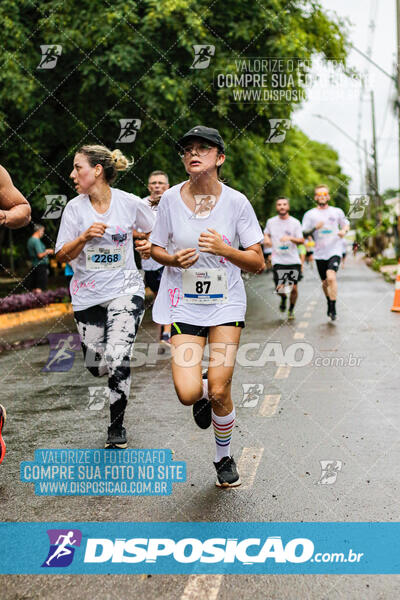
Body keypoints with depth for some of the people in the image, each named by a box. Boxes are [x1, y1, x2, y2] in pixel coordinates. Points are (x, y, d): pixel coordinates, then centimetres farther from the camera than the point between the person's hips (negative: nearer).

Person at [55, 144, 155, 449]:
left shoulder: (130, 203, -5)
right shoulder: (75, 208, -2)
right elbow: (62, 255, -1)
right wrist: (85, 236, -17)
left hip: (125, 289, -3)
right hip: (87, 294, 3)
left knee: (117, 360, -17)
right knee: (96, 367, 7)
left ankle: (117, 427, 2)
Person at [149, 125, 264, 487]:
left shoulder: (236, 201, -6)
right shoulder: (171, 199, -4)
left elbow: (258, 263, -6)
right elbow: (156, 249, 9)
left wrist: (224, 249, -23)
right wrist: (175, 260, -13)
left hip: (226, 304, 0)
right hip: (184, 304, 1)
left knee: (219, 392, -7)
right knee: (188, 394, -13)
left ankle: (224, 457, 23)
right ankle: (203, 394, 28)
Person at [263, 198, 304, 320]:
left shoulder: (295, 222, 1)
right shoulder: (271, 222, 6)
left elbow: (301, 240, -2)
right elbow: (266, 233, 26)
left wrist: (290, 238, -20)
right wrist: (266, 238, 3)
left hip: (293, 260, 0)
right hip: (278, 260, 0)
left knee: (293, 288, -1)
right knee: (280, 289, -10)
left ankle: (291, 310, 24)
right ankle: (283, 298, 26)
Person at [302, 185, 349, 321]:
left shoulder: (337, 211, 8)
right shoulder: (310, 214, 5)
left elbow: (346, 224, 22)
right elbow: (304, 234, 2)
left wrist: (344, 231, -1)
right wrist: (315, 228, -17)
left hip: (335, 251, -2)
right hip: (320, 253, 2)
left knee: (331, 277, -22)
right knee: (325, 283, 10)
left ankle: (333, 309, -17)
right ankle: (329, 303, 37)